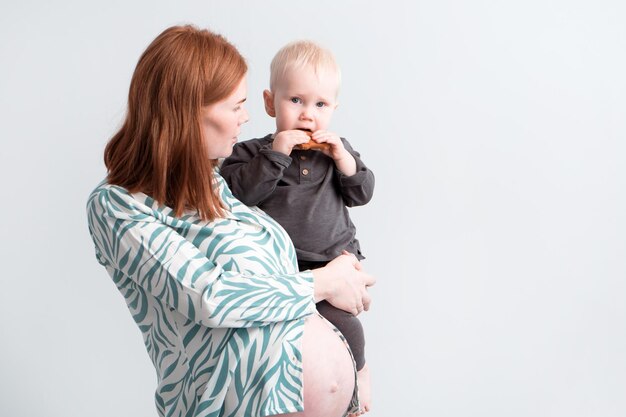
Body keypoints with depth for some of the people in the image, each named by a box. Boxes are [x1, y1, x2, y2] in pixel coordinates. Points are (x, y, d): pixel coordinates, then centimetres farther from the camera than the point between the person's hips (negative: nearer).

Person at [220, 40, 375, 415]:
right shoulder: (253, 152, 0)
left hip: (334, 261, 1)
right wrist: (275, 155, -21)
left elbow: (362, 193, 7)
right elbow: (239, 192, -16)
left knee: (344, 323, -15)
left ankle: (359, 376, 13)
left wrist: (343, 159, -8)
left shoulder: (338, 149, 11)